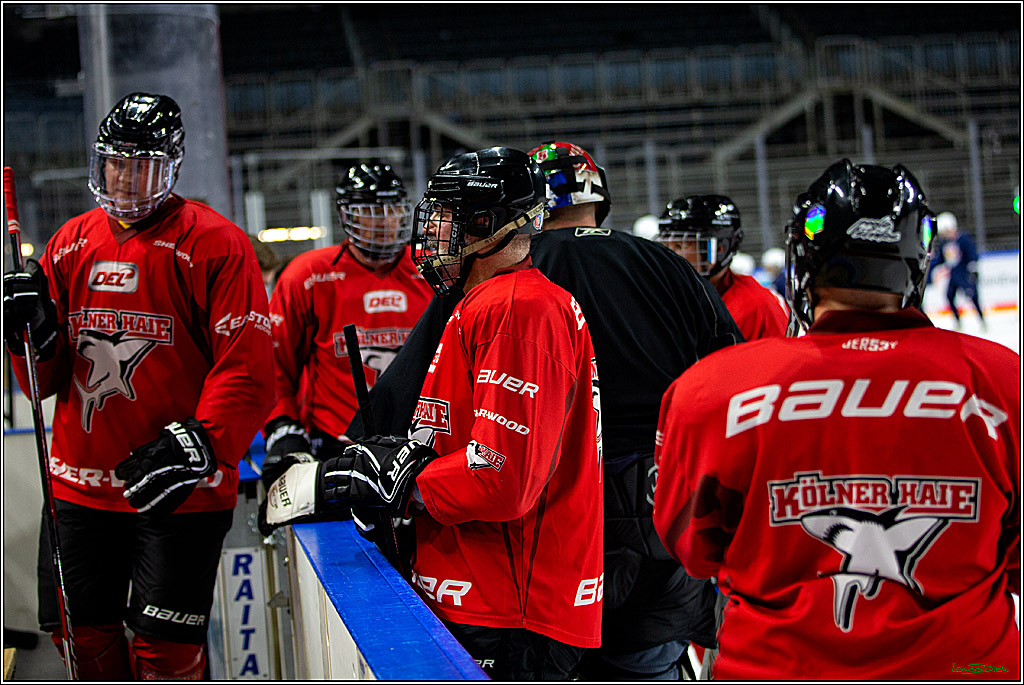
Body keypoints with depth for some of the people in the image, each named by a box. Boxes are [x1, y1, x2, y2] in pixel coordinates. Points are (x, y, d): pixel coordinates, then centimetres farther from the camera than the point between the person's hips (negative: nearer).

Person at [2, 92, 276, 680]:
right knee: (84, 636, 13)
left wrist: (198, 442, -27)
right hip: (80, 484, 5)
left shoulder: (216, 245, -6)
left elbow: (249, 372, -13)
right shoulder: (71, 243, 10)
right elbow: (49, 381, 13)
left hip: (179, 492, -5)